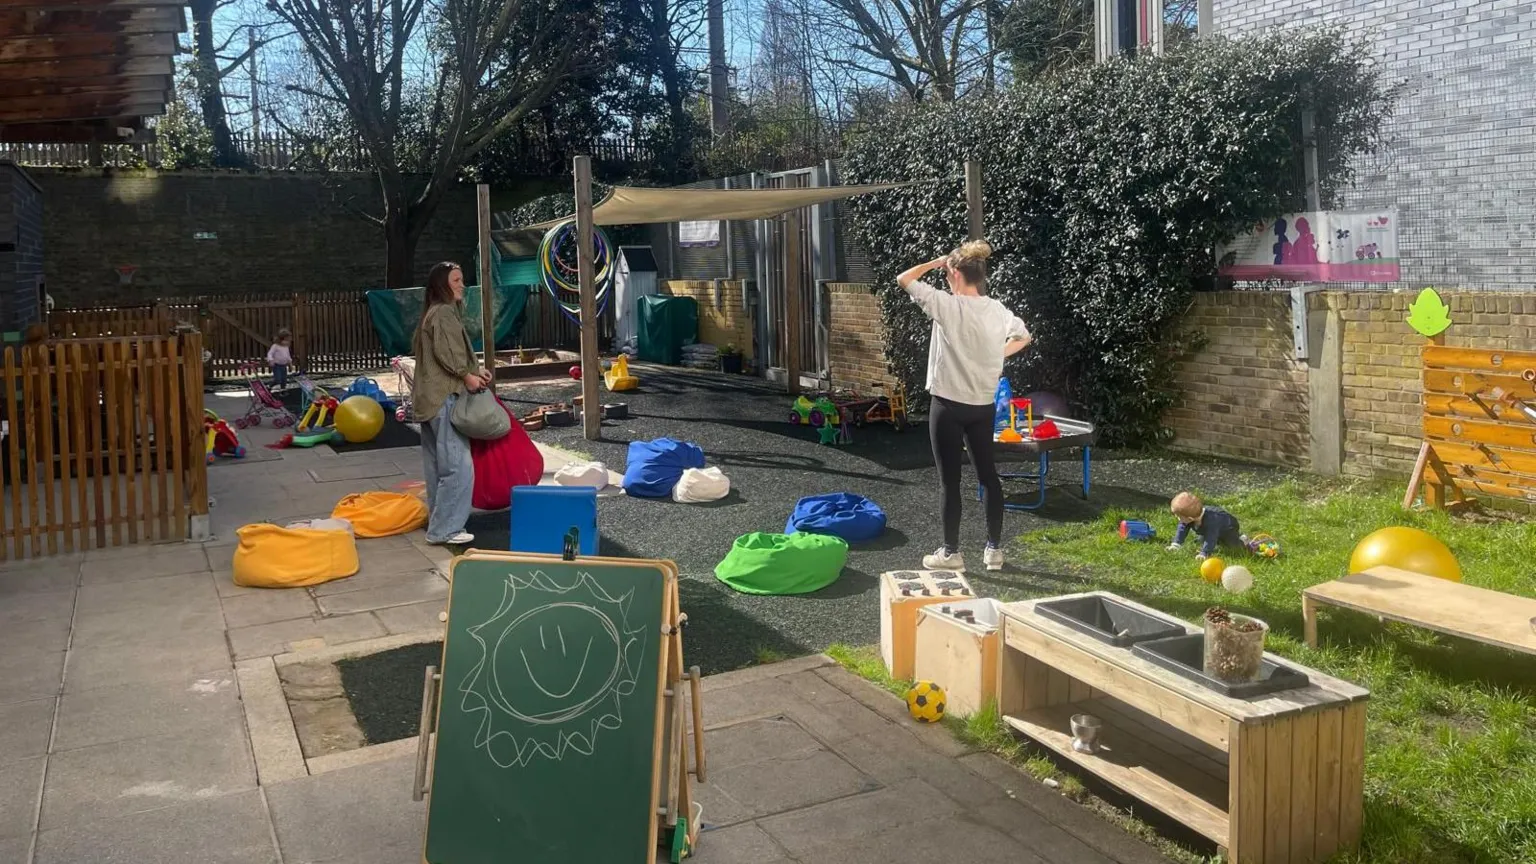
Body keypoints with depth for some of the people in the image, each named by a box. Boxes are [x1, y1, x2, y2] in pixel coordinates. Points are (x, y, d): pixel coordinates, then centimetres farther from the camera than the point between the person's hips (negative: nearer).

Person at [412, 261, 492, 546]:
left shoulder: (435, 313, 20)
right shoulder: (444, 312, -11)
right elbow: (444, 352, -22)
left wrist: (473, 370, 10)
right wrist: (467, 376, -12)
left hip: (433, 397, 11)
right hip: (445, 397, -11)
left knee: (438, 464, 14)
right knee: (457, 464, -10)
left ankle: (438, 523, 21)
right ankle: (445, 528, -8)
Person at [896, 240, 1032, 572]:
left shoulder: (947, 305, -15)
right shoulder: (998, 310, 2)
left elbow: (903, 280, -6)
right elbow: (1024, 337, 20)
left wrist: (936, 261, 3)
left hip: (948, 405, -5)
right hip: (983, 406, 6)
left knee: (950, 480, 3)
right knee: (988, 475, 12)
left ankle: (951, 553, 11)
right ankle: (994, 549, 19)